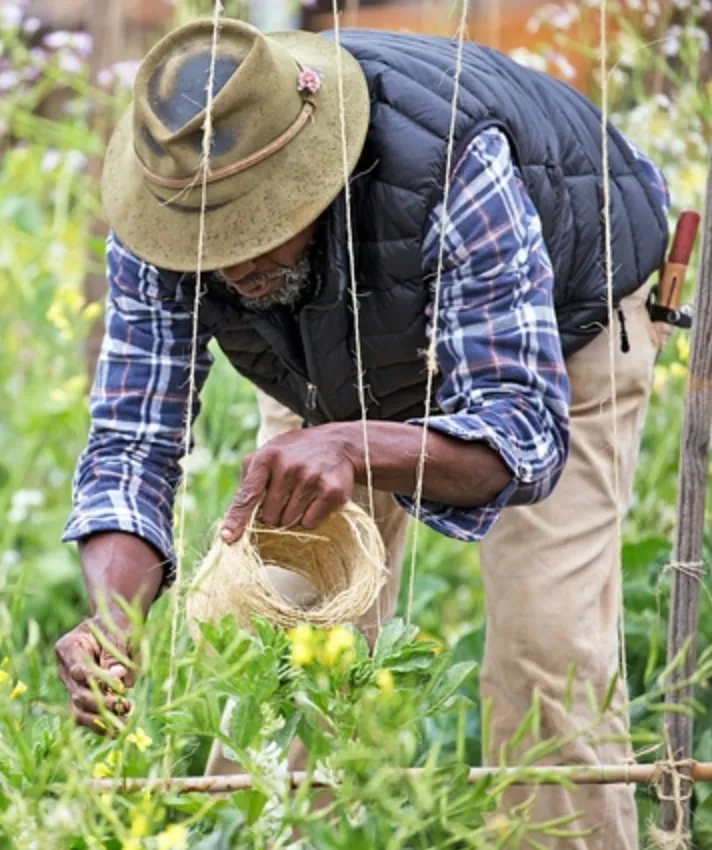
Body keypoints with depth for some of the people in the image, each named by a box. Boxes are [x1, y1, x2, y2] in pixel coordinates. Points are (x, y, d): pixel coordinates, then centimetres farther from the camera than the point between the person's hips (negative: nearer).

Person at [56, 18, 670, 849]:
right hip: (340, 368, 4)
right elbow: (133, 444, -28)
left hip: (558, 323, -4)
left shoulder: (452, 166, -44)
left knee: (545, 655, -17)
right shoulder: (157, 225, -31)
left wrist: (352, 449, -64)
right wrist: (109, 621, -48)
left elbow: (525, 432, -45)